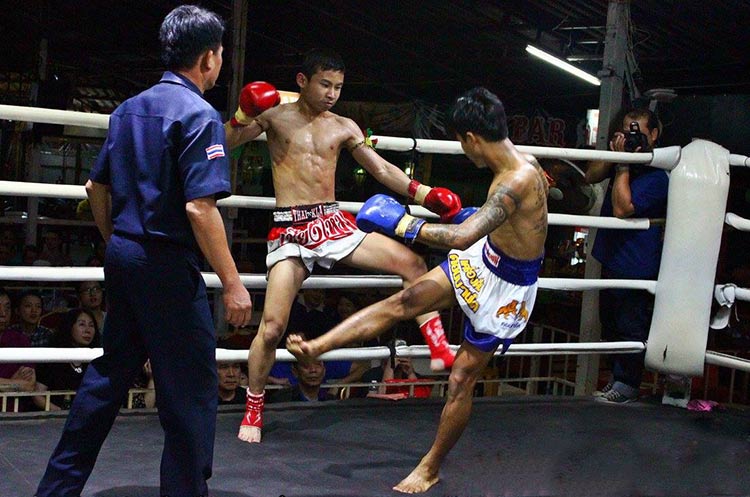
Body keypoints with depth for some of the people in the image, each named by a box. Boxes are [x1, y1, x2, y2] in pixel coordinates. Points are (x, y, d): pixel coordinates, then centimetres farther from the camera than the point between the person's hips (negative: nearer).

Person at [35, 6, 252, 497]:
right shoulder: (199, 115, -13)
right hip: (168, 265, -9)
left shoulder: (129, 109, 12)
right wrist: (233, 283, -18)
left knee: (111, 373, 19)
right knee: (192, 387, 1)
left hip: (123, 255, 9)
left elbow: (96, 188, 17)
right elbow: (199, 207, -21)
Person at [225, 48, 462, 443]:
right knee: (272, 326, -10)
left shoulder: (344, 127, 11)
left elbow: (381, 169, 14)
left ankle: (440, 352, -7)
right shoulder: (275, 116, 3)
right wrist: (242, 117, -20)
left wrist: (422, 193, 4)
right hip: (291, 231, -3)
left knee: (412, 262, -12)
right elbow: (223, 144, -1)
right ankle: (253, 406, 12)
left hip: (335, 225, 4)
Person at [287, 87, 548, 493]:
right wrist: (476, 216, 21)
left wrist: (401, 223, -34)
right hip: (481, 260, 8)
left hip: (506, 286, -8)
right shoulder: (512, 166, -6)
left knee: (462, 379, 2)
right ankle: (316, 348, 8)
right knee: (403, 302, 3)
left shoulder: (518, 181, -35)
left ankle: (430, 469, 19)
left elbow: (462, 237, -45)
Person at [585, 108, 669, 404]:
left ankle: (627, 385, 13)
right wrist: (614, 156, -7)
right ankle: (617, 376, 31)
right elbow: (591, 176, 8)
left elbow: (622, 208, -25)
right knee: (610, 322, 18)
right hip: (612, 258, 9)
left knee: (631, 327, 2)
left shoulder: (656, 176, -18)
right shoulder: (625, 160, 8)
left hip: (636, 266, -9)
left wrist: (623, 165, -24)